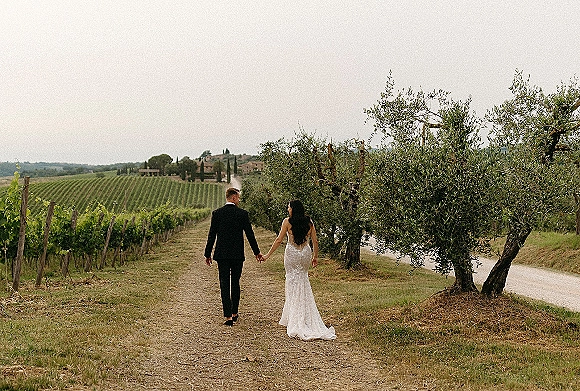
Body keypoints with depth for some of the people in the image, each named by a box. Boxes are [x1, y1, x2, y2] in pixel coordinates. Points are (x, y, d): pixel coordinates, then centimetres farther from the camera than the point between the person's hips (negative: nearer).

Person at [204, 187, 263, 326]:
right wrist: (257, 252, 11)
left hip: (222, 255, 0)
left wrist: (208, 254, 7)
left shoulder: (217, 213, -3)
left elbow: (211, 235, -1)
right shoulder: (242, 213, -4)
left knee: (224, 285, 0)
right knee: (235, 283, 14)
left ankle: (228, 316, -6)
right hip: (237, 255, 1)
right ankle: (234, 313, 23)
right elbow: (250, 234, 0)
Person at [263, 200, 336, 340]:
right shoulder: (309, 222, 3)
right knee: (303, 281, 15)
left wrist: (268, 255, 0)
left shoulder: (287, 221, -8)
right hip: (306, 253, 4)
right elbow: (315, 241, 5)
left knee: (294, 284, 3)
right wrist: (315, 256, 17)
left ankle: (296, 322, 4)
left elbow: (279, 240, -8)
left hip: (292, 254, -3)